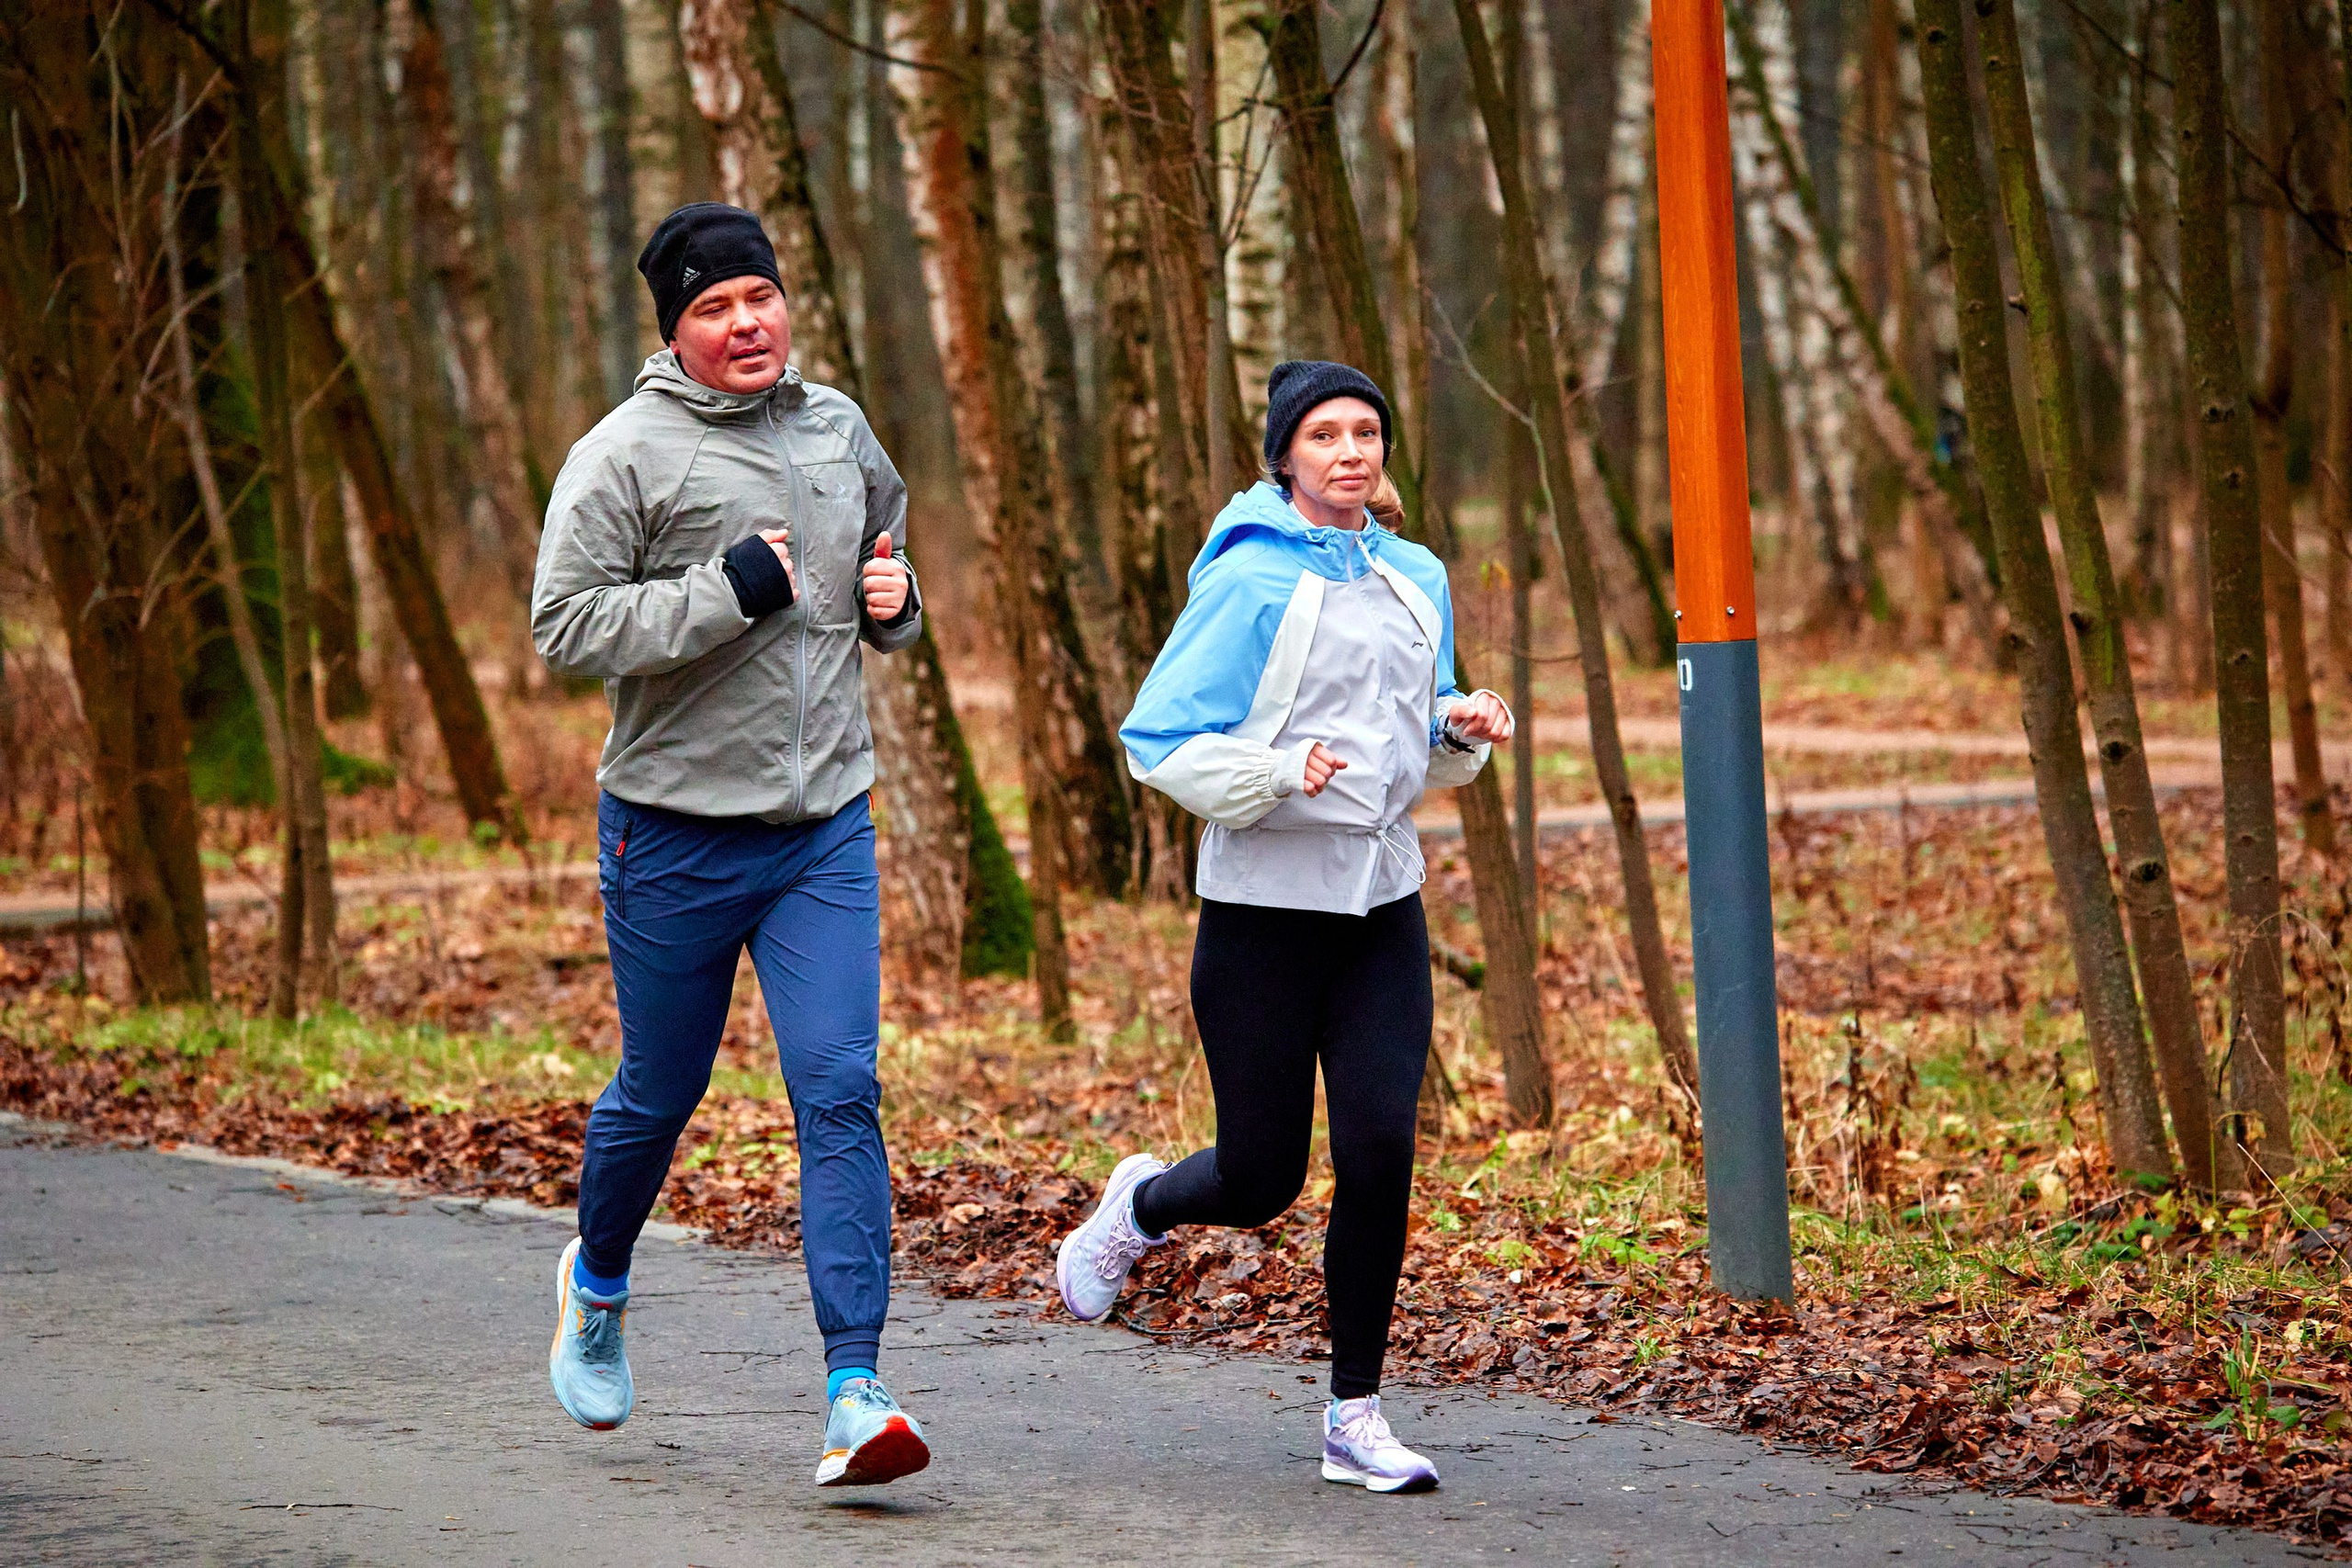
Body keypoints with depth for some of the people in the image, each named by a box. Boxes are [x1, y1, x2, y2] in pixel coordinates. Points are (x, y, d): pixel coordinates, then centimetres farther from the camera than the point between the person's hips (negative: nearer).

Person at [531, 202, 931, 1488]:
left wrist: (895, 600, 4)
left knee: (841, 1094, -9)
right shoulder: (626, 455, -9)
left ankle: (856, 1392, -13)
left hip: (825, 827, 3)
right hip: (675, 835, -3)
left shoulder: (838, 430, 9)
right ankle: (597, 1283, 44)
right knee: (658, 1095, 13)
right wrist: (727, 592, -22)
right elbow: (563, 627, -16)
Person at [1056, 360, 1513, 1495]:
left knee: (1379, 1151, -8)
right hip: (1264, 908, -4)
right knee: (1263, 1178, 1)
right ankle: (1138, 1206, 37)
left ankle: (1355, 1417, 3)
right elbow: (1160, 742, -10)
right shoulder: (1249, 581, -9)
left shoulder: (1416, 580, 11)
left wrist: (1462, 729, 0)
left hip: (1382, 904, 5)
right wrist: (1275, 774, -26)